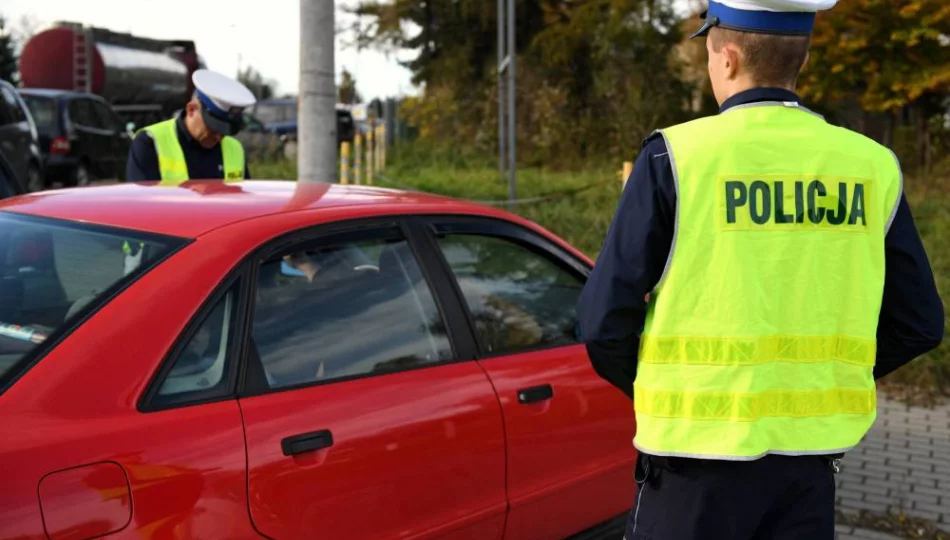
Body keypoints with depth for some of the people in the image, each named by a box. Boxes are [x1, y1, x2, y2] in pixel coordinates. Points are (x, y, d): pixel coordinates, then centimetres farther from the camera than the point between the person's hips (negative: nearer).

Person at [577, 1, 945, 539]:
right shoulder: (870, 166, 0)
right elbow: (919, 324, 6)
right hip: (810, 457, 4)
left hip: (698, 455, -3)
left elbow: (605, 318, -10)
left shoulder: (678, 156, -11)